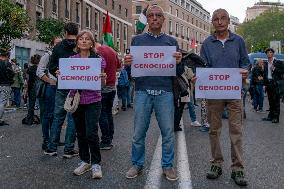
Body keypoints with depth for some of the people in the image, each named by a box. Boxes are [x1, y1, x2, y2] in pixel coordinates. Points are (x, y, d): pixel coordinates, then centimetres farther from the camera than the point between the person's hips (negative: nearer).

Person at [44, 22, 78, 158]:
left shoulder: (58, 47, 2)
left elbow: (51, 68, 3)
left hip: (61, 87, 3)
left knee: (57, 116, 11)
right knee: (72, 117, 4)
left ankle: (51, 148, 14)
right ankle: (69, 149, 6)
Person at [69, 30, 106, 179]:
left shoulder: (98, 59, -1)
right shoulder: (72, 59, 6)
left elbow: (102, 82, 1)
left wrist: (102, 77, -20)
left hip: (93, 100, -3)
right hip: (76, 99, 3)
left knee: (91, 133, -8)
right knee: (81, 133, 10)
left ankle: (95, 164, 8)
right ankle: (84, 161, 26)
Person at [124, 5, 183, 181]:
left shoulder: (171, 41, 12)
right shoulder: (137, 40, 12)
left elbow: (179, 72, 10)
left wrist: (178, 62, -12)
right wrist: (127, 63, -11)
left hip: (165, 93, 0)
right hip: (142, 92, 0)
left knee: (168, 132, 3)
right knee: (139, 133, 4)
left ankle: (168, 165, 16)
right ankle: (137, 164, 19)